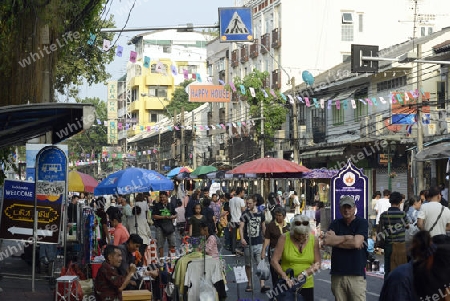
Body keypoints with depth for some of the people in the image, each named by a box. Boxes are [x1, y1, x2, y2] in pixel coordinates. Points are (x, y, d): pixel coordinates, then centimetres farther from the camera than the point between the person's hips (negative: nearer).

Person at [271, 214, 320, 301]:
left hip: (306, 285, 2)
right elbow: (274, 261, -9)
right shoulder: (284, 238, -6)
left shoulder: (314, 240, 0)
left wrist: (305, 273, -15)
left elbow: (317, 263, 1)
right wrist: (284, 276, -20)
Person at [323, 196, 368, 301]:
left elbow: (356, 243, -14)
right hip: (337, 274, 4)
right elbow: (326, 240, -4)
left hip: (357, 274, -4)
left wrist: (335, 241, -5)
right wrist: (347, 237, -7)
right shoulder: (336, 223, 13)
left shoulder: (362, 223, 1)